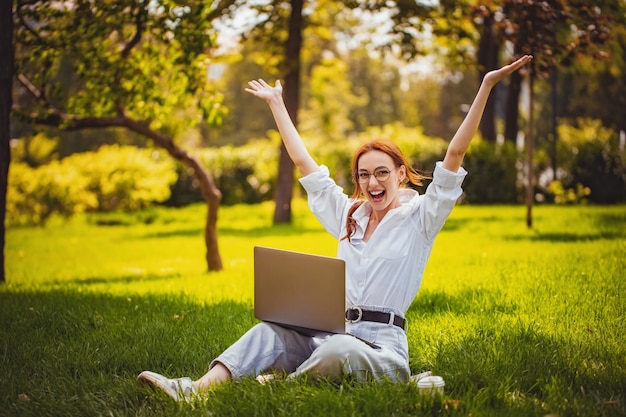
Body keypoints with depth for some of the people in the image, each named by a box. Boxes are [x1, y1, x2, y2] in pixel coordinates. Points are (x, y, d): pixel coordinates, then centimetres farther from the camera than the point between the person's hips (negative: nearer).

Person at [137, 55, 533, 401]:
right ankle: (197, 390, -39)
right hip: (333, 333, 5)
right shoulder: (348, 215, 17)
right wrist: (277, 103, 28)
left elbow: (455, 154, -7)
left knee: (340, 350, -39)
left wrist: (486, 86, -14)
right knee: (270, 332, -23)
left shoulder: (419, 218, 2)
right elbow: (304, 162, 23)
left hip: (384, 350, -5)